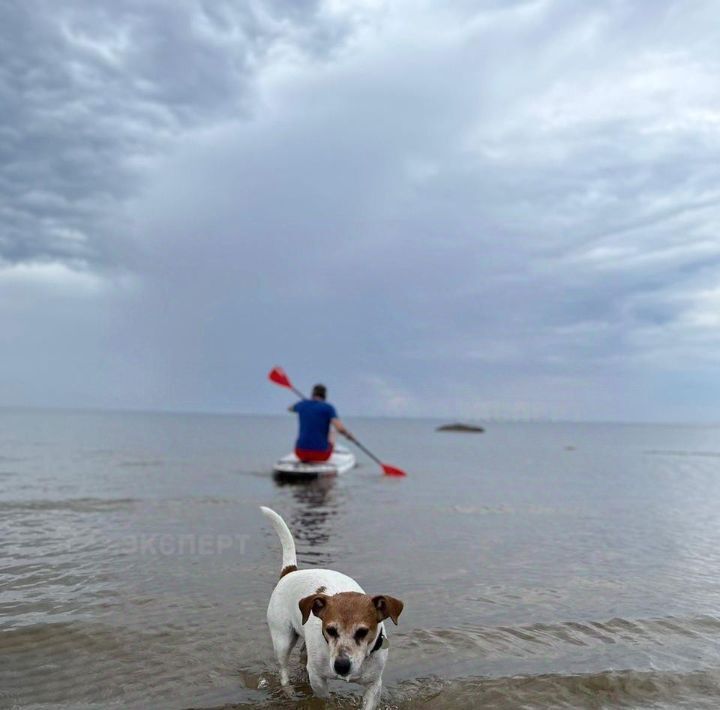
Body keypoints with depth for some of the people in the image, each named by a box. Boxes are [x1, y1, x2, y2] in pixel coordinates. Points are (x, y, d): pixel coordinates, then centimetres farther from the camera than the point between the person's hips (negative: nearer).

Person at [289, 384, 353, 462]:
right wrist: (348, 434, 5)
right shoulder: (328, 407, -5)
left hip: (301, 453, 3)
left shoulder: (302, 404, 7)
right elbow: (340, 428, -18)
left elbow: (290, 408, 33)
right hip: (320, 453, -3)